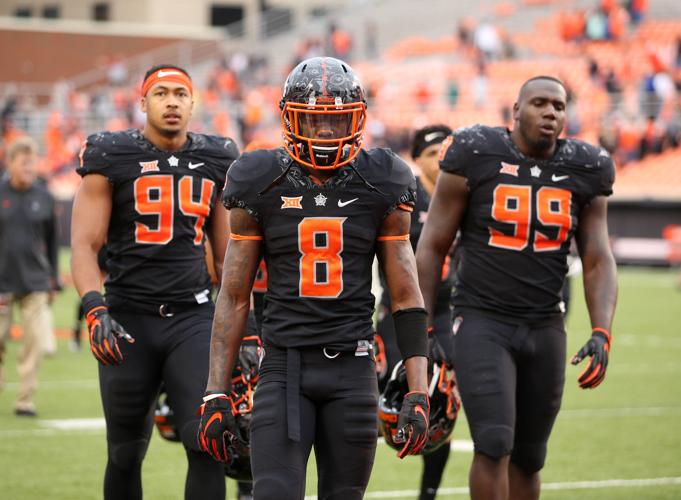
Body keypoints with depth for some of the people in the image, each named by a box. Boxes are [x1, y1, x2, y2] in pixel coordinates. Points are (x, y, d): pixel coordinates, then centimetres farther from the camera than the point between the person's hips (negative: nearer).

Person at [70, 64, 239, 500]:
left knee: (208, 444, -13)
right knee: (126, 453, 7)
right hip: (129, 318, -1)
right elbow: (85, 244, -6)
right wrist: (95, 310, -21)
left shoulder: (215, 161, 9)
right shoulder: (111, 158, -1)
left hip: (194, 317, 2)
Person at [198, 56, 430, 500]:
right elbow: (234, 297, 5)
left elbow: (406, 296, 5)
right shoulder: (262, 186, 1)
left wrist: (419, 393, -3)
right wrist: (216, 393, 0)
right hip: (284, 367, -1)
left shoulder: (380, 188, 3)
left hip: (353, 367, 1)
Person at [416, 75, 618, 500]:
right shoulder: (476, 156, -6)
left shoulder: (583, 170, 4)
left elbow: (598, 262, 5)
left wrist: (602, 334, -10)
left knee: (528, 459, 9)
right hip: (483, 322, -4)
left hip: (545, 329, 4)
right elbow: (433, 247, -1)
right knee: (495, 444, -17)